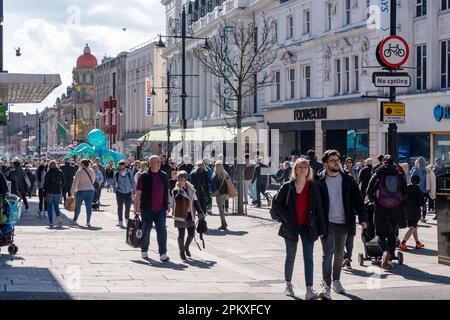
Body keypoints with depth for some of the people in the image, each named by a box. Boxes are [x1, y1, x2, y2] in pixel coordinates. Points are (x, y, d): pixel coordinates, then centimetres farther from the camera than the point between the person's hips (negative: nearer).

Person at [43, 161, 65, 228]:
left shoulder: (48, 173, -6)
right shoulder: (60, 173, 2)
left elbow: (45, 184, -4)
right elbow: (63, 183, 6)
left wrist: (45, 194, 2)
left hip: (50, 192, -3)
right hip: (58, 192, 3)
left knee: (49, 207, 6)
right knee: (56, 206, 14)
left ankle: (51, 223, 3)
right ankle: (58, 216, -14)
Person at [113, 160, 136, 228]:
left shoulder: (129, 172, -3)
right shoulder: (116, 174, -2)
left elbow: (132, 182, 3)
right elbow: (114, 183, 10)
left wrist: (133, 191, 0)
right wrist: (115, 191, 4)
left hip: (128, 193, 1)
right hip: (120, 193, -1)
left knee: (128, 207, 10)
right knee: (120, 208, 0)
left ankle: (127, 219, 32)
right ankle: (120, 222, 6)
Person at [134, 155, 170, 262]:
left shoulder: (164, 176, 9)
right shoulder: (144, 176, -5)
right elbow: (138, 193, -4)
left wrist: (167, 205, 17)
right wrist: (136, 206, -7)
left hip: (160, 209, 3)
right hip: (147, 209, -3)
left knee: (162, 230, -6)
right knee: (146, 230, 9)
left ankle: (163, 254, -8)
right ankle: (144, 251, 28)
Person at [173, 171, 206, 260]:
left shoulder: (191, 189, 5)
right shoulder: (176, 190, -6)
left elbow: (196, 201, 12)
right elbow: (177, 198, -26)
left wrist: (200, 212, 7)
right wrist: (180, 190, -34)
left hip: (190, 214, 4)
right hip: (180, 215, -4)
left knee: (191, 234, 5)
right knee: (181, 234, 0)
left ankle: (186, 247, 31)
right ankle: (182, 252, 15)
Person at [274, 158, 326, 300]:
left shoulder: (314, 186, 1)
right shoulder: (288, 186, -1)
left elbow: (318, 208, 1)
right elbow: (277, 202, 4)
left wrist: (321, 228, -1)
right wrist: (286, 217, -8)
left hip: (308, 227, 0)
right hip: (291, 227, 0)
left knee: (308, 257, -8)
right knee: (290, 257, 11)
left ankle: (309, 290, -14)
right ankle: (288, 285, 28)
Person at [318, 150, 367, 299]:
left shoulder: (347, 180, 3)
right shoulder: (320, 182, -4)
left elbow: (357, 200, 3)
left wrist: (363, 217, -8)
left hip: (343, 223, 3)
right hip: (327, 223, -3)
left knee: (339, 254, 15)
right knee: (328, 253, -11)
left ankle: (336, 280, 31)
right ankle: (326, 286, -15)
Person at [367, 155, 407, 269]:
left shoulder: (378, 174, -1)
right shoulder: (400, 175, 5)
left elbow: (369, 191, -3)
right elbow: (405, 193, 8)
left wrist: (372, 199, 16)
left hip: (381, 208, -2)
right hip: (396, 208, 2)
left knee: (381, 233, 8)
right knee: (392, 234, 13)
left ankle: (385, 252, -20)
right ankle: (389, 259, 8)